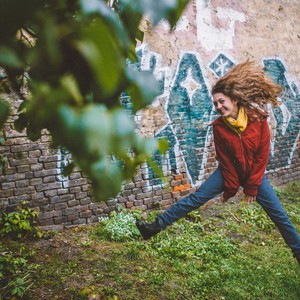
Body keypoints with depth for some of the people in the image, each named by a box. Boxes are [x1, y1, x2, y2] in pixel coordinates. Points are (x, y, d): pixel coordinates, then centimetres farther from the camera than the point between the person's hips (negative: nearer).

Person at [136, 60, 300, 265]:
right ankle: (156, 227, -8)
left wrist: (252, 187, -13)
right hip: (229, 172, 1)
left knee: (279, 214, 3)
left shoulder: (258, 120, -20)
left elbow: (262, 156, -15)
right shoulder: (219, 126, -15)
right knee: (195, 198, -9)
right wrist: (231, 188, -7)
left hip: (255, 173, 0)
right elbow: (225, 160, -9)